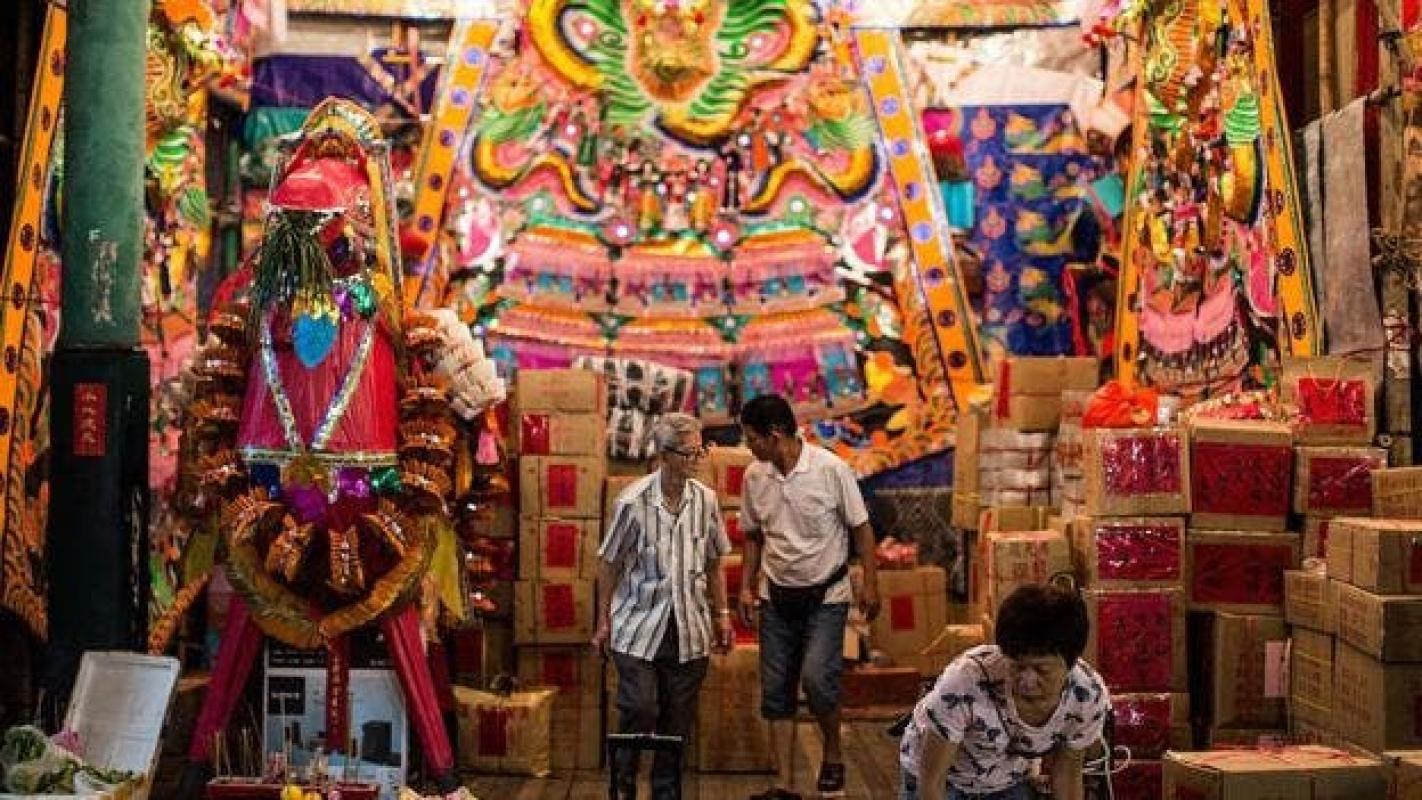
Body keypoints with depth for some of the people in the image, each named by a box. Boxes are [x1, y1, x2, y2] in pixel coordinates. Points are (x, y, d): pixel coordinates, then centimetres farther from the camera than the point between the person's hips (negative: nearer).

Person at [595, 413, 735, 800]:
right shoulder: (633, 502, -11)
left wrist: (721, 614, 13)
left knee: (678, 718, 7)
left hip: (689, 629, 3)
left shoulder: (706, 499, 0)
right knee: (640, 709, -10)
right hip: (638, 626, -3)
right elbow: (610, 564, -2)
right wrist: (603, 621, 2)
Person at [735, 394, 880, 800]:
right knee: (776, 690, 4)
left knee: (817, 678, -19)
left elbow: (861, 527, -7)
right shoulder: (754, 477, -1)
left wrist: (870, 584, -9)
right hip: (777, 598, 5)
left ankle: (833, 755, 8)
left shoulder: (831, 469, -15)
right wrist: (747, 587, 7)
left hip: (826, 596, -5)